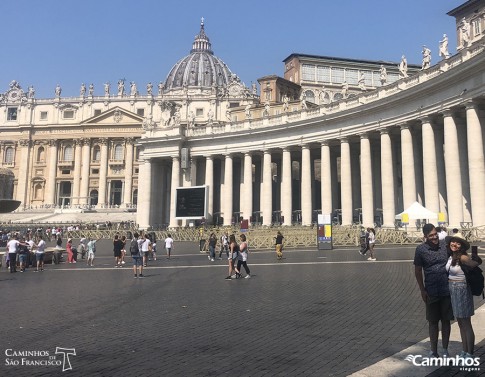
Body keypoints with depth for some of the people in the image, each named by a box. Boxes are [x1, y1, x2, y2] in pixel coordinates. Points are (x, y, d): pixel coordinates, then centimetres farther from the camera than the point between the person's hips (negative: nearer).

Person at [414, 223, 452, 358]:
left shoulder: (445, 245, -3)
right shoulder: (421, 249, -7)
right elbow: (418, 271, 0)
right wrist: (422, 290, -3)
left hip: (447, 290, 1)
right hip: (431, 292, -1)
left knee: (446, 320, 11)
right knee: (433, 321, 9)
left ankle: (445, 350, 25)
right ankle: (433, 350, 21)